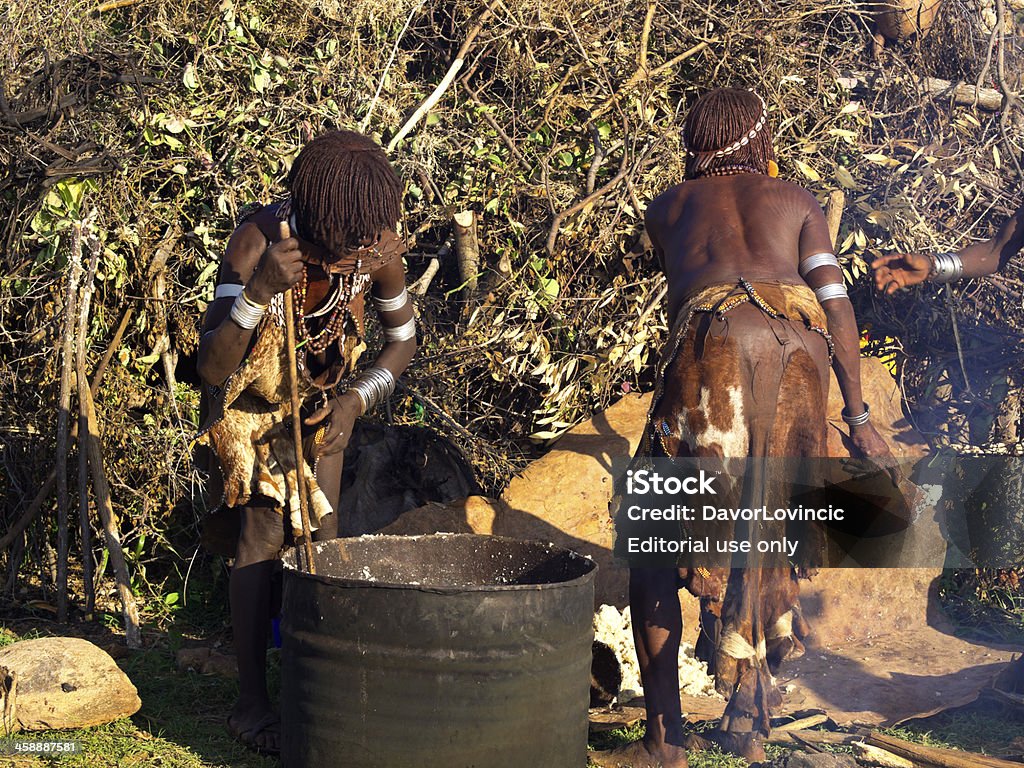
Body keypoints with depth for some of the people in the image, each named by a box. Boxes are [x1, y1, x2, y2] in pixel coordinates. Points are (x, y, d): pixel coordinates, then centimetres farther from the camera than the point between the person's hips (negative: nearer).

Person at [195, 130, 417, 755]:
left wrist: (356, 400, -20)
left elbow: (403, 338, -5)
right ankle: (252, 700, -6)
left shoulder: (379, 247, -24)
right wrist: (260, 290, -51)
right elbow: (212, 369, -37)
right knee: (263, 535, -13)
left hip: (324, 401, 3)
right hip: (253, 401, -3)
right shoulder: (259, 241, -35)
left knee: (323, 539, 1)